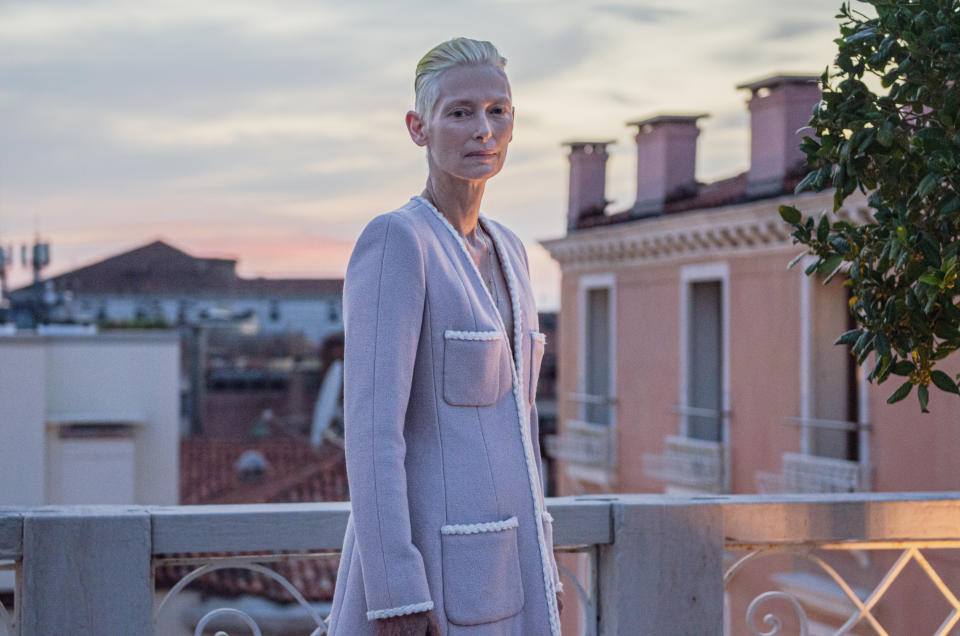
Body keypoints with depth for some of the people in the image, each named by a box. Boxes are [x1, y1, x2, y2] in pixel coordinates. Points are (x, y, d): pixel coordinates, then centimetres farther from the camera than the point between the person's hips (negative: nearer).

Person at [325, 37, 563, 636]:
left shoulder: (505, 250, 14)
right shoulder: (393, 241, -13)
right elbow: (372, 431, -18)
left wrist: (542, 573, 18)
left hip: (497, 574, 9)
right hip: (428, 573, -9)